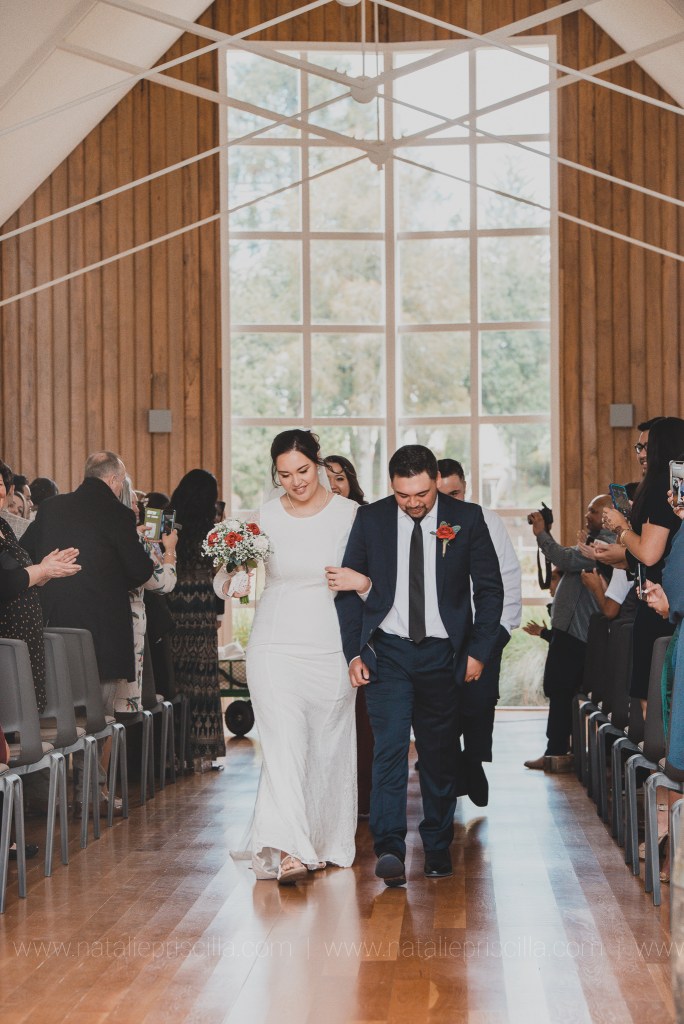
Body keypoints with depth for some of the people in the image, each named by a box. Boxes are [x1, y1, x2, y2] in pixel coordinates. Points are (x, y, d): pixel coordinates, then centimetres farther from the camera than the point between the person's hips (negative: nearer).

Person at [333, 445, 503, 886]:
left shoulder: (467, 518, -2)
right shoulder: (370, 519, -1)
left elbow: (490, 589, 4)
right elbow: (349, 588, 4)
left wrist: (478, 651, -2)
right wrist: (354, 652, -3)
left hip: (442, 654, 1)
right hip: (387, 652, 0)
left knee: (440, 753, 8)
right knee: (390, 747, -13)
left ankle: (438, 848, 22)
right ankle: (389, 849, -17)